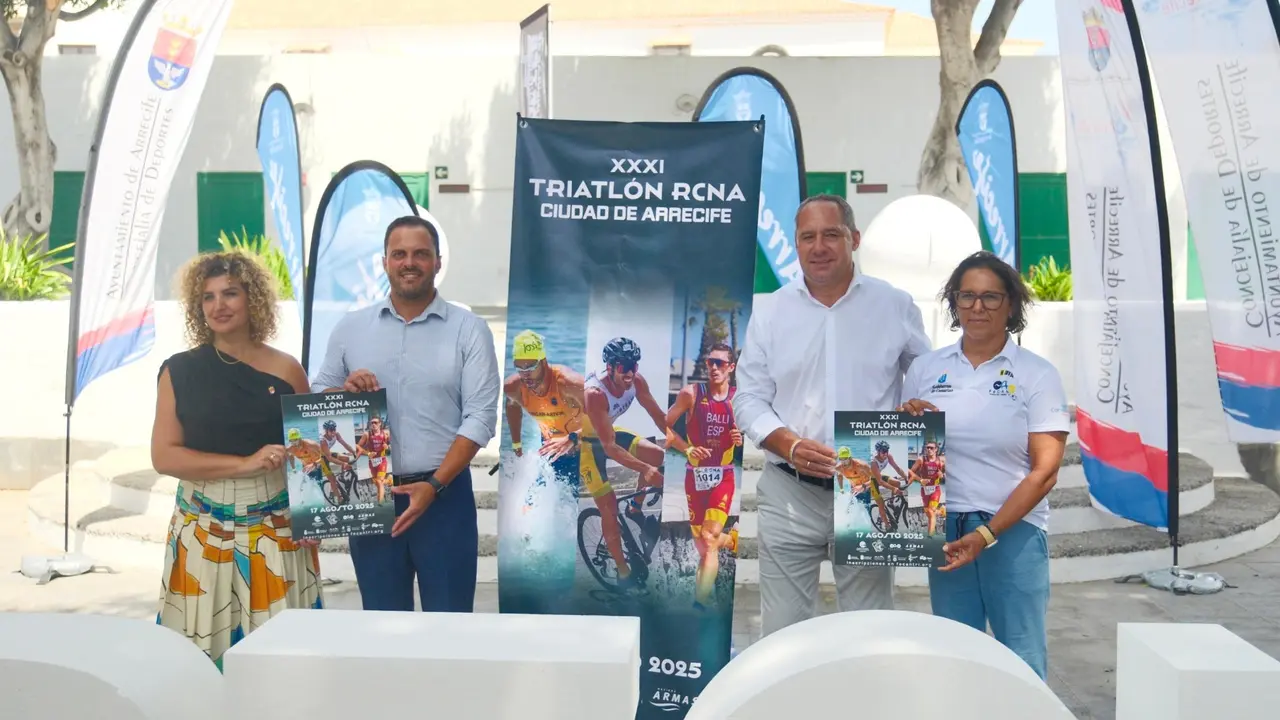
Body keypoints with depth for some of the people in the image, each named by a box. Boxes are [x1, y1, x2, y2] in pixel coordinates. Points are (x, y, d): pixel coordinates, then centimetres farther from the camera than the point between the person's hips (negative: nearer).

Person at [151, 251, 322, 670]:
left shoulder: (284, 370, 1)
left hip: (276, 529, 0)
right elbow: (164, 456, -5)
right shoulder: (179, 371, 1)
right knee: (202, 648, 4)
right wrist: (245, 464, -14)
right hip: (203, 533, 0)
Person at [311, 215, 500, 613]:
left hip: (444, 494, -3)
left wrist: (434, 485, -16)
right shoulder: (350, 327, 8)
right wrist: (343, 391, -11)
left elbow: (480, 416, -8)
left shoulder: (469, 329, -2)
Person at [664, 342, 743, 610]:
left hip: (723, 476, -1)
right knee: (702, 545, 7)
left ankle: (700, 603, -12)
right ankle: (731, 540, 40)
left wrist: (741, 440, -10)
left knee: (709, 541, -16)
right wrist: (687, 449, -16)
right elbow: (665, 427, -3)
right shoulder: (690, 393, -5)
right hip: (695, 475, 1)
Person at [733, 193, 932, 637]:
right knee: (782, 632, 6)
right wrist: (789, 444, -15)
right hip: (789, 492, 1)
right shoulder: (769, 311, 4)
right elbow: (748, 398, 3)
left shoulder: (895, 306, 3)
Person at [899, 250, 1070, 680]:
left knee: (1022, 663, 3)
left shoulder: (1037, 375, -2)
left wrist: (987, 534, -15)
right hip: (944, 530, 3)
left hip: (1014, 530, -2)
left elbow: (1045, 471, -7)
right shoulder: (925, 369, 6)